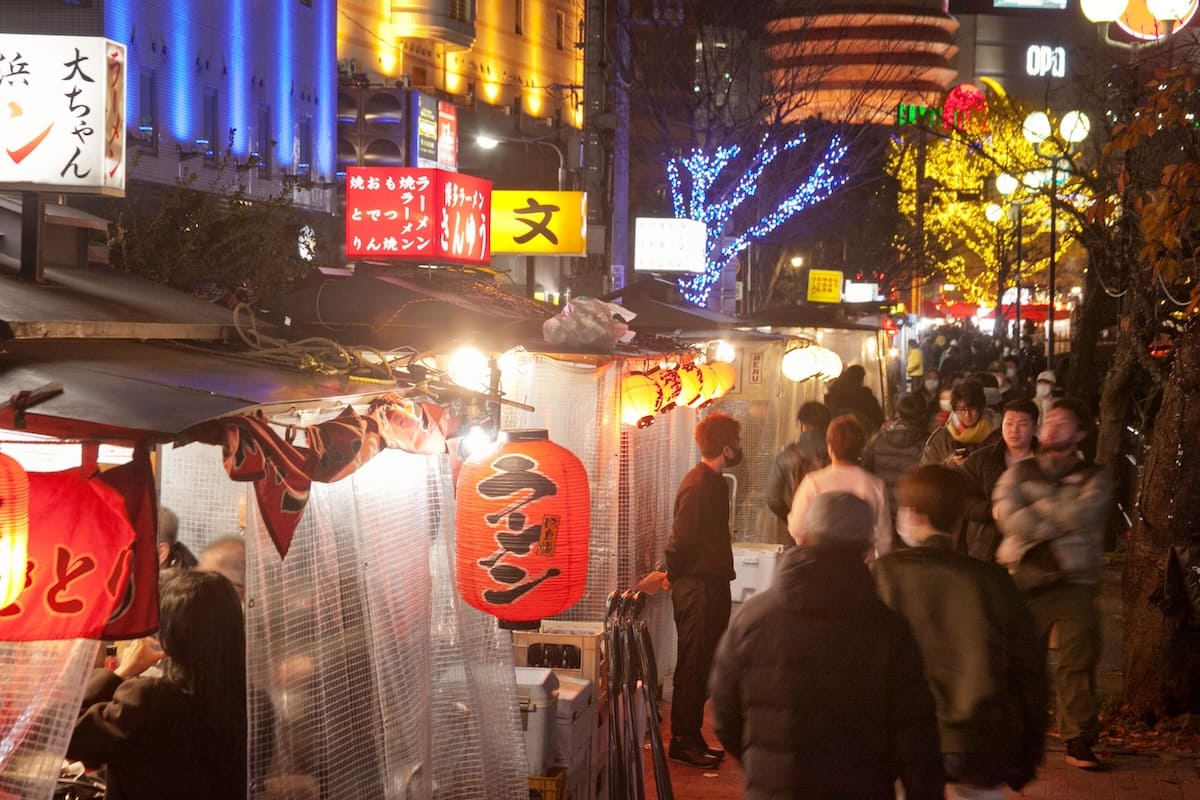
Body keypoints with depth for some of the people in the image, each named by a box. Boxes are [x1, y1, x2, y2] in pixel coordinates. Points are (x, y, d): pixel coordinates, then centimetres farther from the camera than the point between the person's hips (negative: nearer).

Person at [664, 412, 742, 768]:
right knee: (692, 665, -4)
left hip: (712, 585, 10)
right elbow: (681, 540, -20)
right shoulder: (698, 485, -19)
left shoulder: (714, 482, 13)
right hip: (697, 587, -10)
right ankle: (683, 742, 3)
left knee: (701, 665, 13)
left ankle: (691, 739, 20)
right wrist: (676, 575, -8)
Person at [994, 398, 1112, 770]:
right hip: (1025, 579, 0)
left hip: (1075, 582, 0)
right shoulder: (1018, 473, 14)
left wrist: (1037, 504, -3)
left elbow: (1083, 514, -10)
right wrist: (1058, 521, -9)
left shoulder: (1093, 478, 11)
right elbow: (1007, 515, -5)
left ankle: (1079, 739, 6)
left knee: (1078, 661, -1)